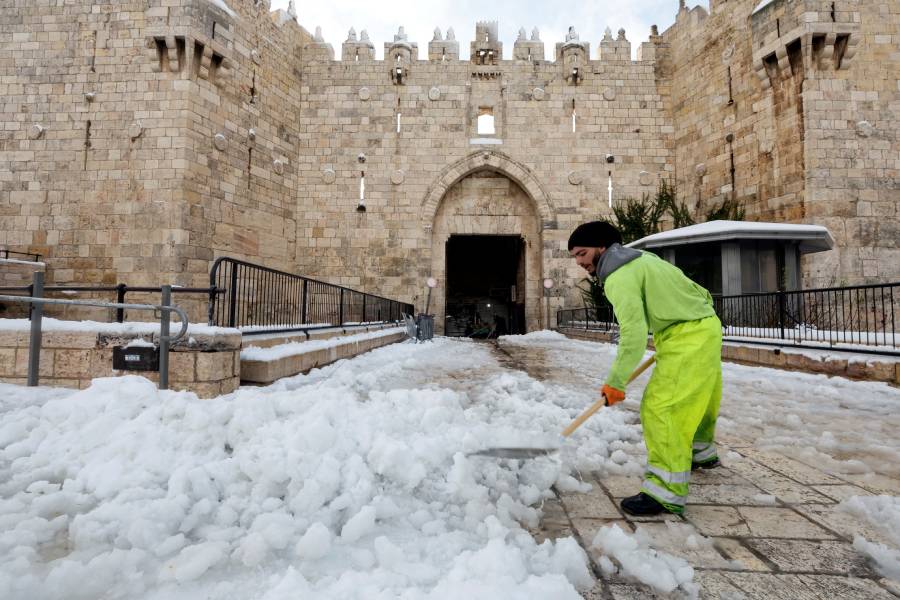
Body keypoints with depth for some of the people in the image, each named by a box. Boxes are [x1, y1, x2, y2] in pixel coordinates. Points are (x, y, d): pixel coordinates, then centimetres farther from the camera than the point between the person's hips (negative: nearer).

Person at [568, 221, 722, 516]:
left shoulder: (619, 278, -20)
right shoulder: (638, 258, 11)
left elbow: (633, 335, -24)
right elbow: (691, 288, 18)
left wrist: (615, 383, -17)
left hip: (688, 337, -11)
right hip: (705, 324, 11)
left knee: (660, 407, -13)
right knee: (696, 397, 27)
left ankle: (667, 492, -10)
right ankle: (702, 453, 49)